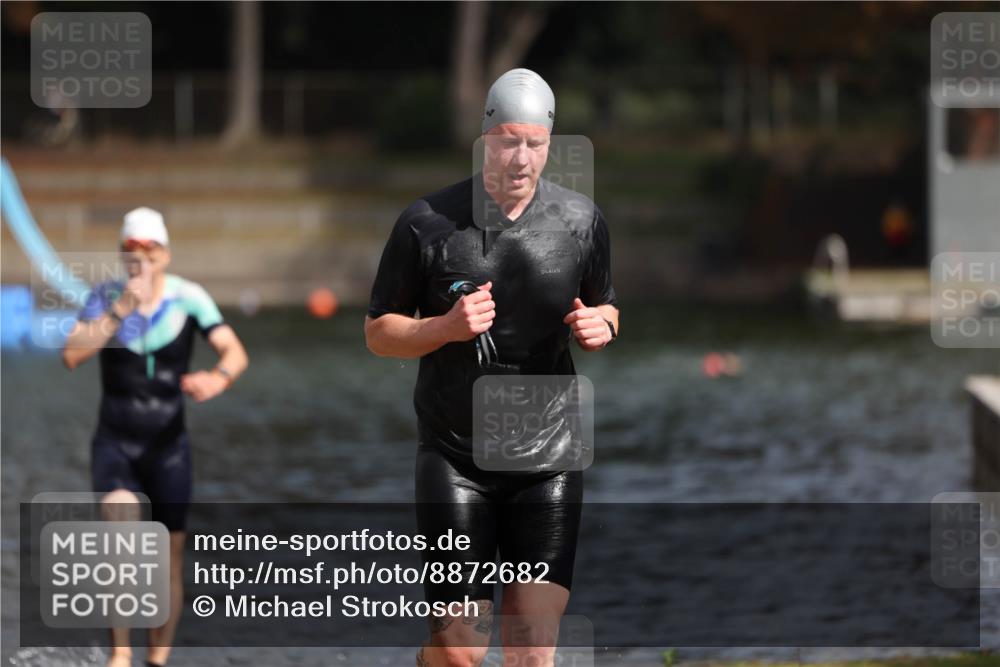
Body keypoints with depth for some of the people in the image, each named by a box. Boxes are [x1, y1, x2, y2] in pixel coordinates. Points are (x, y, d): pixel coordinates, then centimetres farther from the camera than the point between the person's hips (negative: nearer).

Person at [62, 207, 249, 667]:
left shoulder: (188, 298, -8)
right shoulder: (105, 297, -6)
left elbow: (235, 351, -18)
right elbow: (72, 356, -19)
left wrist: (218, 378, -40)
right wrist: (119, 312, -28)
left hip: (168, 447, 1)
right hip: (114, 444, -1)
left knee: (170, 560, 3)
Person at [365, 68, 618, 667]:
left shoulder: (582, 221, 3)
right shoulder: (428, 222, -5)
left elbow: (607, 309, 17)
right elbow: (379, 332, 2)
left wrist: (600, 326, -6)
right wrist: (449, 327, -16)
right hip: (455, 455, -2)